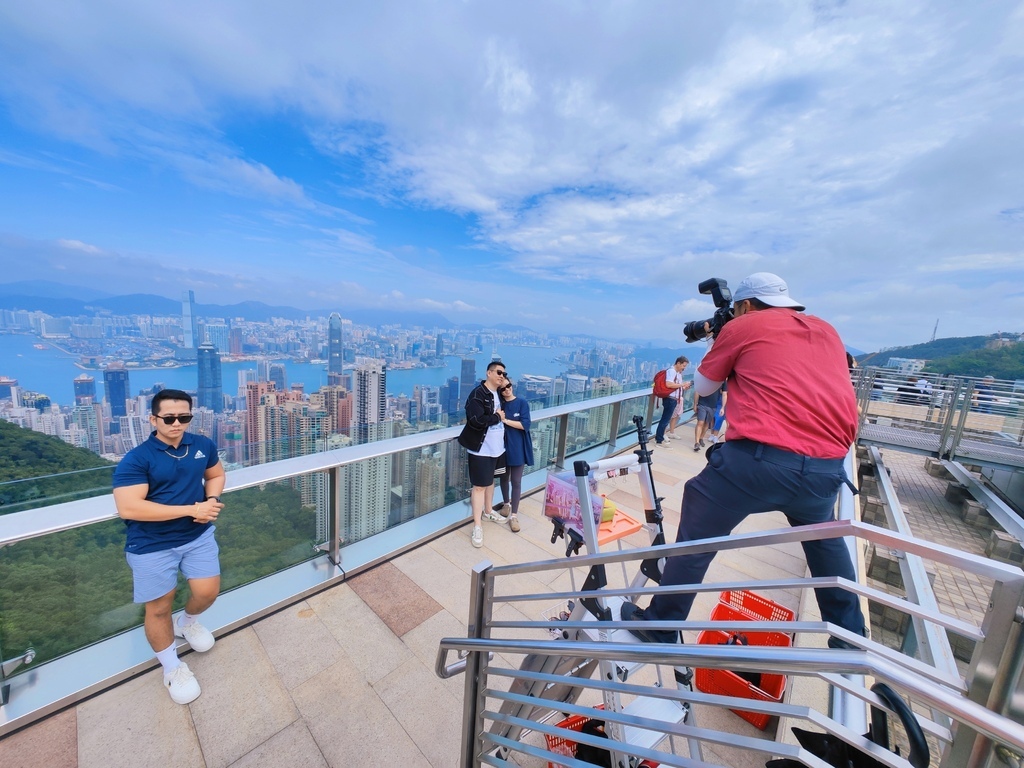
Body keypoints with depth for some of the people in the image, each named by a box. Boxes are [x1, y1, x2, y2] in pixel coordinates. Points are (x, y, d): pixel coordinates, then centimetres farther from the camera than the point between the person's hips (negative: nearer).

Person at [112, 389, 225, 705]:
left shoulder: (203, 445, -1)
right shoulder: (136, 459, -15)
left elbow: (216, 474, 15)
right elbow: (128, 507, -22)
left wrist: (211, 501, -6)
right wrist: (191, 509, -24)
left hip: (198, 536, 4)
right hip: (152, 545, -3)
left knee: (208, 592, 5)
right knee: (159, 608, 10)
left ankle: (187, 621, 42)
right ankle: (172, 667, 35)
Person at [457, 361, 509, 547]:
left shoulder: (498, 394, 7)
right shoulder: (477, 394, -18)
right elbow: (477, 421, -28)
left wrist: (502, 417, 0)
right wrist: (497, 417, -16)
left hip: (496, 447, 8)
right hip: (481, 449, -8)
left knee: (490, 480, 22)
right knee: (480, 485, 0)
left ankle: (488, 512, 42)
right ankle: (477, 526, 12)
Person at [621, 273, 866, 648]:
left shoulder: (743, 327, 6)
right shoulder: (827, 331, 21)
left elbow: (703, 387, 15)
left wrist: (719, 348, 30)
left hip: (759, 458, -6)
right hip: (827, 468, 7)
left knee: (696, 538, 9)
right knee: (824, 536, 35)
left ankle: (660, 627, 21)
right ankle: (849, 635, 48)